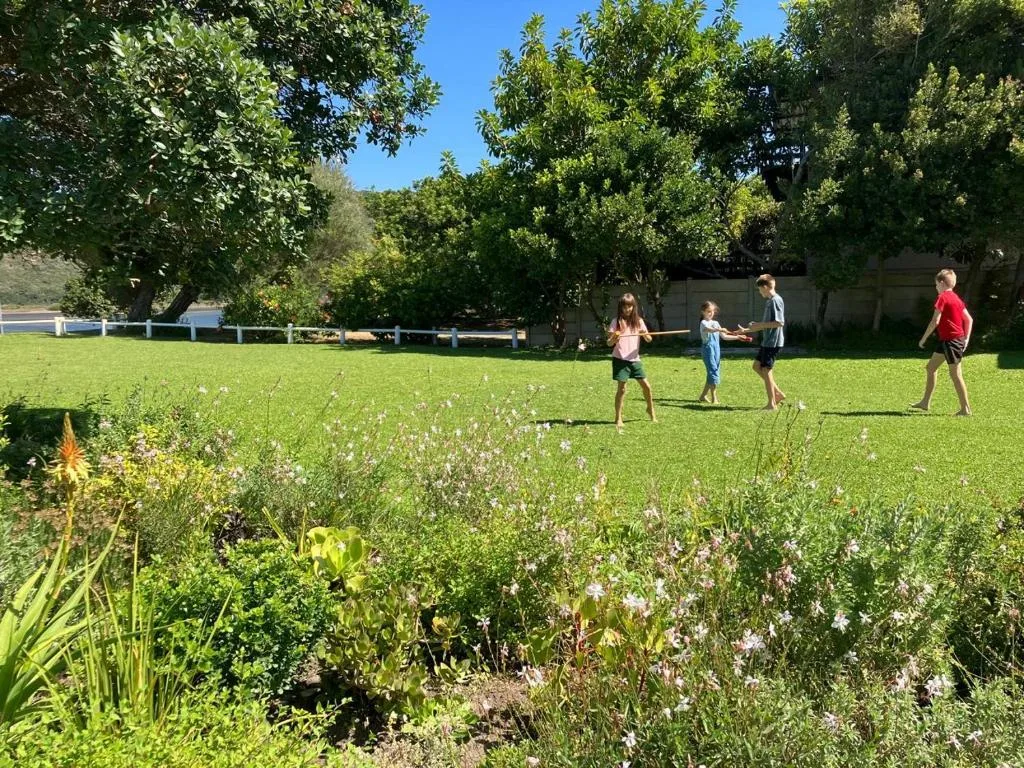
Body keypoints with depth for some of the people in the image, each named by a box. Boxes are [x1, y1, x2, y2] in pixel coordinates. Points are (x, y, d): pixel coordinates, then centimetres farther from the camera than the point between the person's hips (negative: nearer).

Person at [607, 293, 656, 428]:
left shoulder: (638, 321, 6)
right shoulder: (616, 322, -3)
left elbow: (649, 339, 1)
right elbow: (609, 343, -5)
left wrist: (645, 334, -21)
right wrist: (614, 338, -27)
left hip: (635, 359, 3)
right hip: (620, 359, -3)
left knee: (646, 386, 5)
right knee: (622, 388, -6)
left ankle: (651, 410, 30)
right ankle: (618, 418, 4)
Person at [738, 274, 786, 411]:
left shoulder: (776, 300, -16)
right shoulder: (769, 301, 14)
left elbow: (780, 323, -24)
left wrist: (760, 325, -16)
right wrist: (746, 330, 23)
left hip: (773, 342, -10)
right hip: (767, 341, 10)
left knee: (766, 370, -4)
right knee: (757, 366, 14)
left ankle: (772, 404, 5)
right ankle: (778, 393, 19)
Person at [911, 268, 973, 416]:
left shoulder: (942, 298, -12)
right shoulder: (956, 298, 14)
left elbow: (935, 321, -18)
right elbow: (969, 319, 14)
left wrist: (923, 338, -10)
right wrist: (966, 338, 14)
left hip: (951, 341, -10)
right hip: (945, 340, 10)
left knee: (955, 374, -6)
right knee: (930, 367, 16)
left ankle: (965, 409, -3)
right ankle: (925, 402, 21)